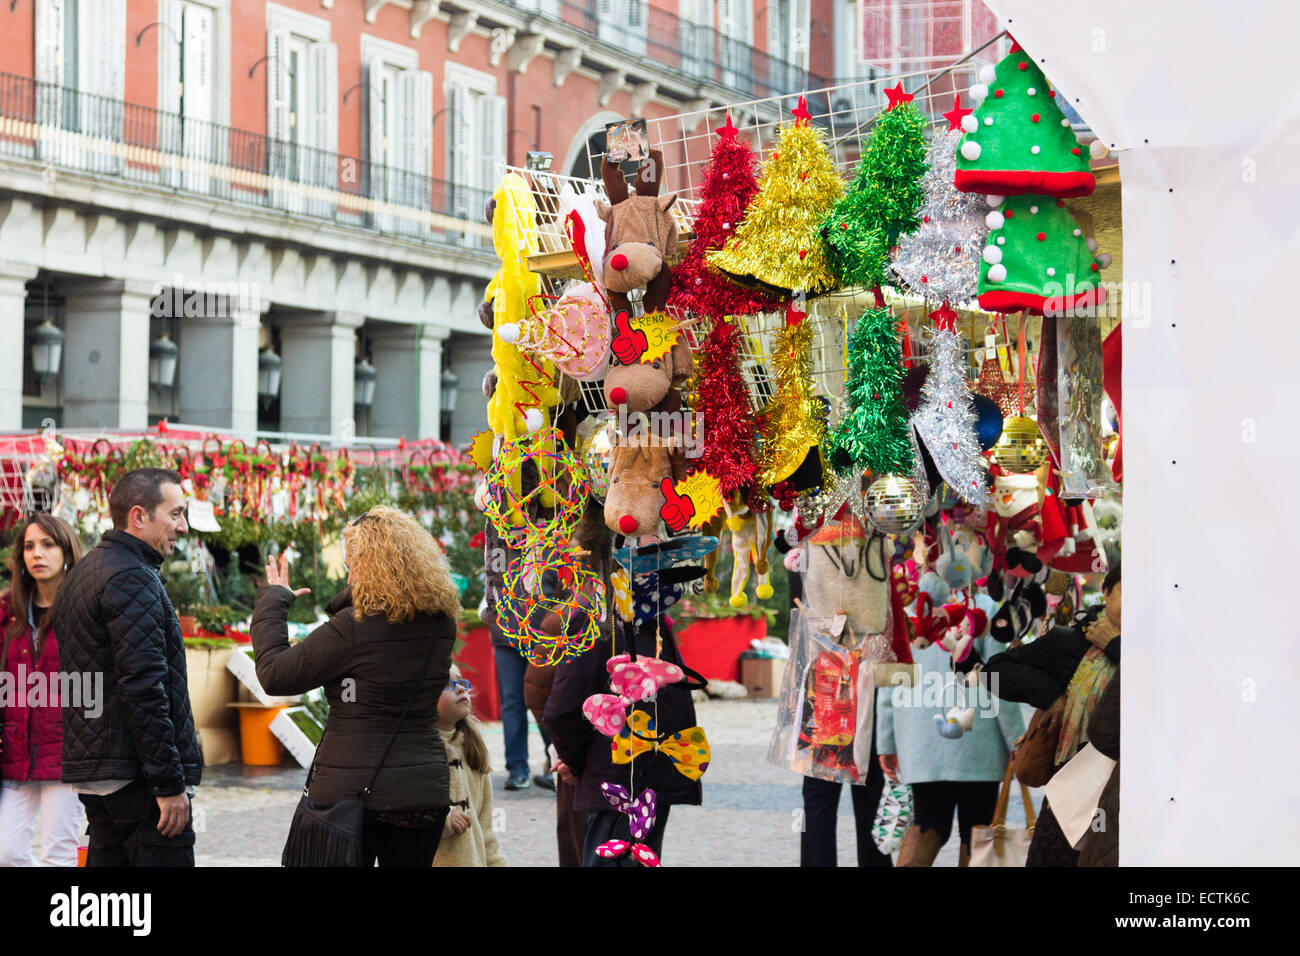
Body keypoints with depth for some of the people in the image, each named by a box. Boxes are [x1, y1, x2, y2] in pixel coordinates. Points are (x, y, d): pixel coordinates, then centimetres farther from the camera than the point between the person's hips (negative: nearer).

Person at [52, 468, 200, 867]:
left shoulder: (81, 573, 19)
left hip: (92, 769, 10)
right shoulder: (131, 579, -13)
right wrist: (170, 783, -19)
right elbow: (143, 687, -20)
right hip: (134, 774, -10)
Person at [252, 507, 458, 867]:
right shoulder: (442, 624, 1)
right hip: (424, 791, 5)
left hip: (351, 788, -5)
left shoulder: (353, 628, -17)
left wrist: (272, 599, 3)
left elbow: (274, 676, -10)